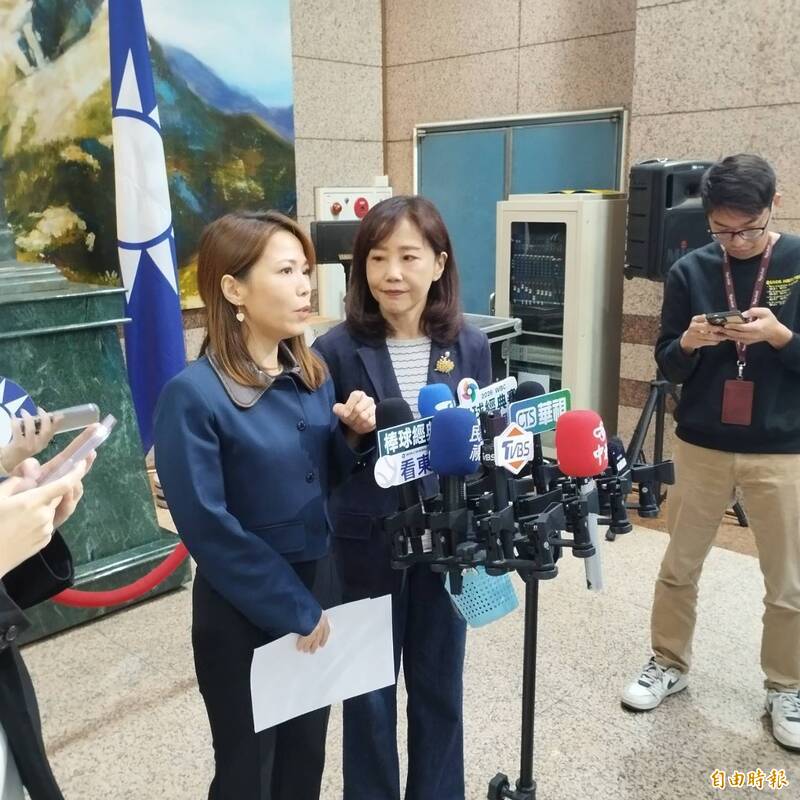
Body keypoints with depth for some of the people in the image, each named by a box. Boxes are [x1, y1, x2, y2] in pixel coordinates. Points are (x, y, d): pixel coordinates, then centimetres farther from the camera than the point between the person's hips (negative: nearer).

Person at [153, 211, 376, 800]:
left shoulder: (313, 374, 0)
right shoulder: (193, 395, -20)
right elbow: (208, 527, -20)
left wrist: (352, 434, -12)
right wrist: (293, 611, -14)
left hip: (320, 583, 6)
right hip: (245, 612, -5)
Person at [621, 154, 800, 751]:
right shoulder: (690, 271, 0)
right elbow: (668, 365, 3)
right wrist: (689, 343, -18)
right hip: (701, 446, 2)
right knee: (679, 568, 12)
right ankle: (669, 664, 32)